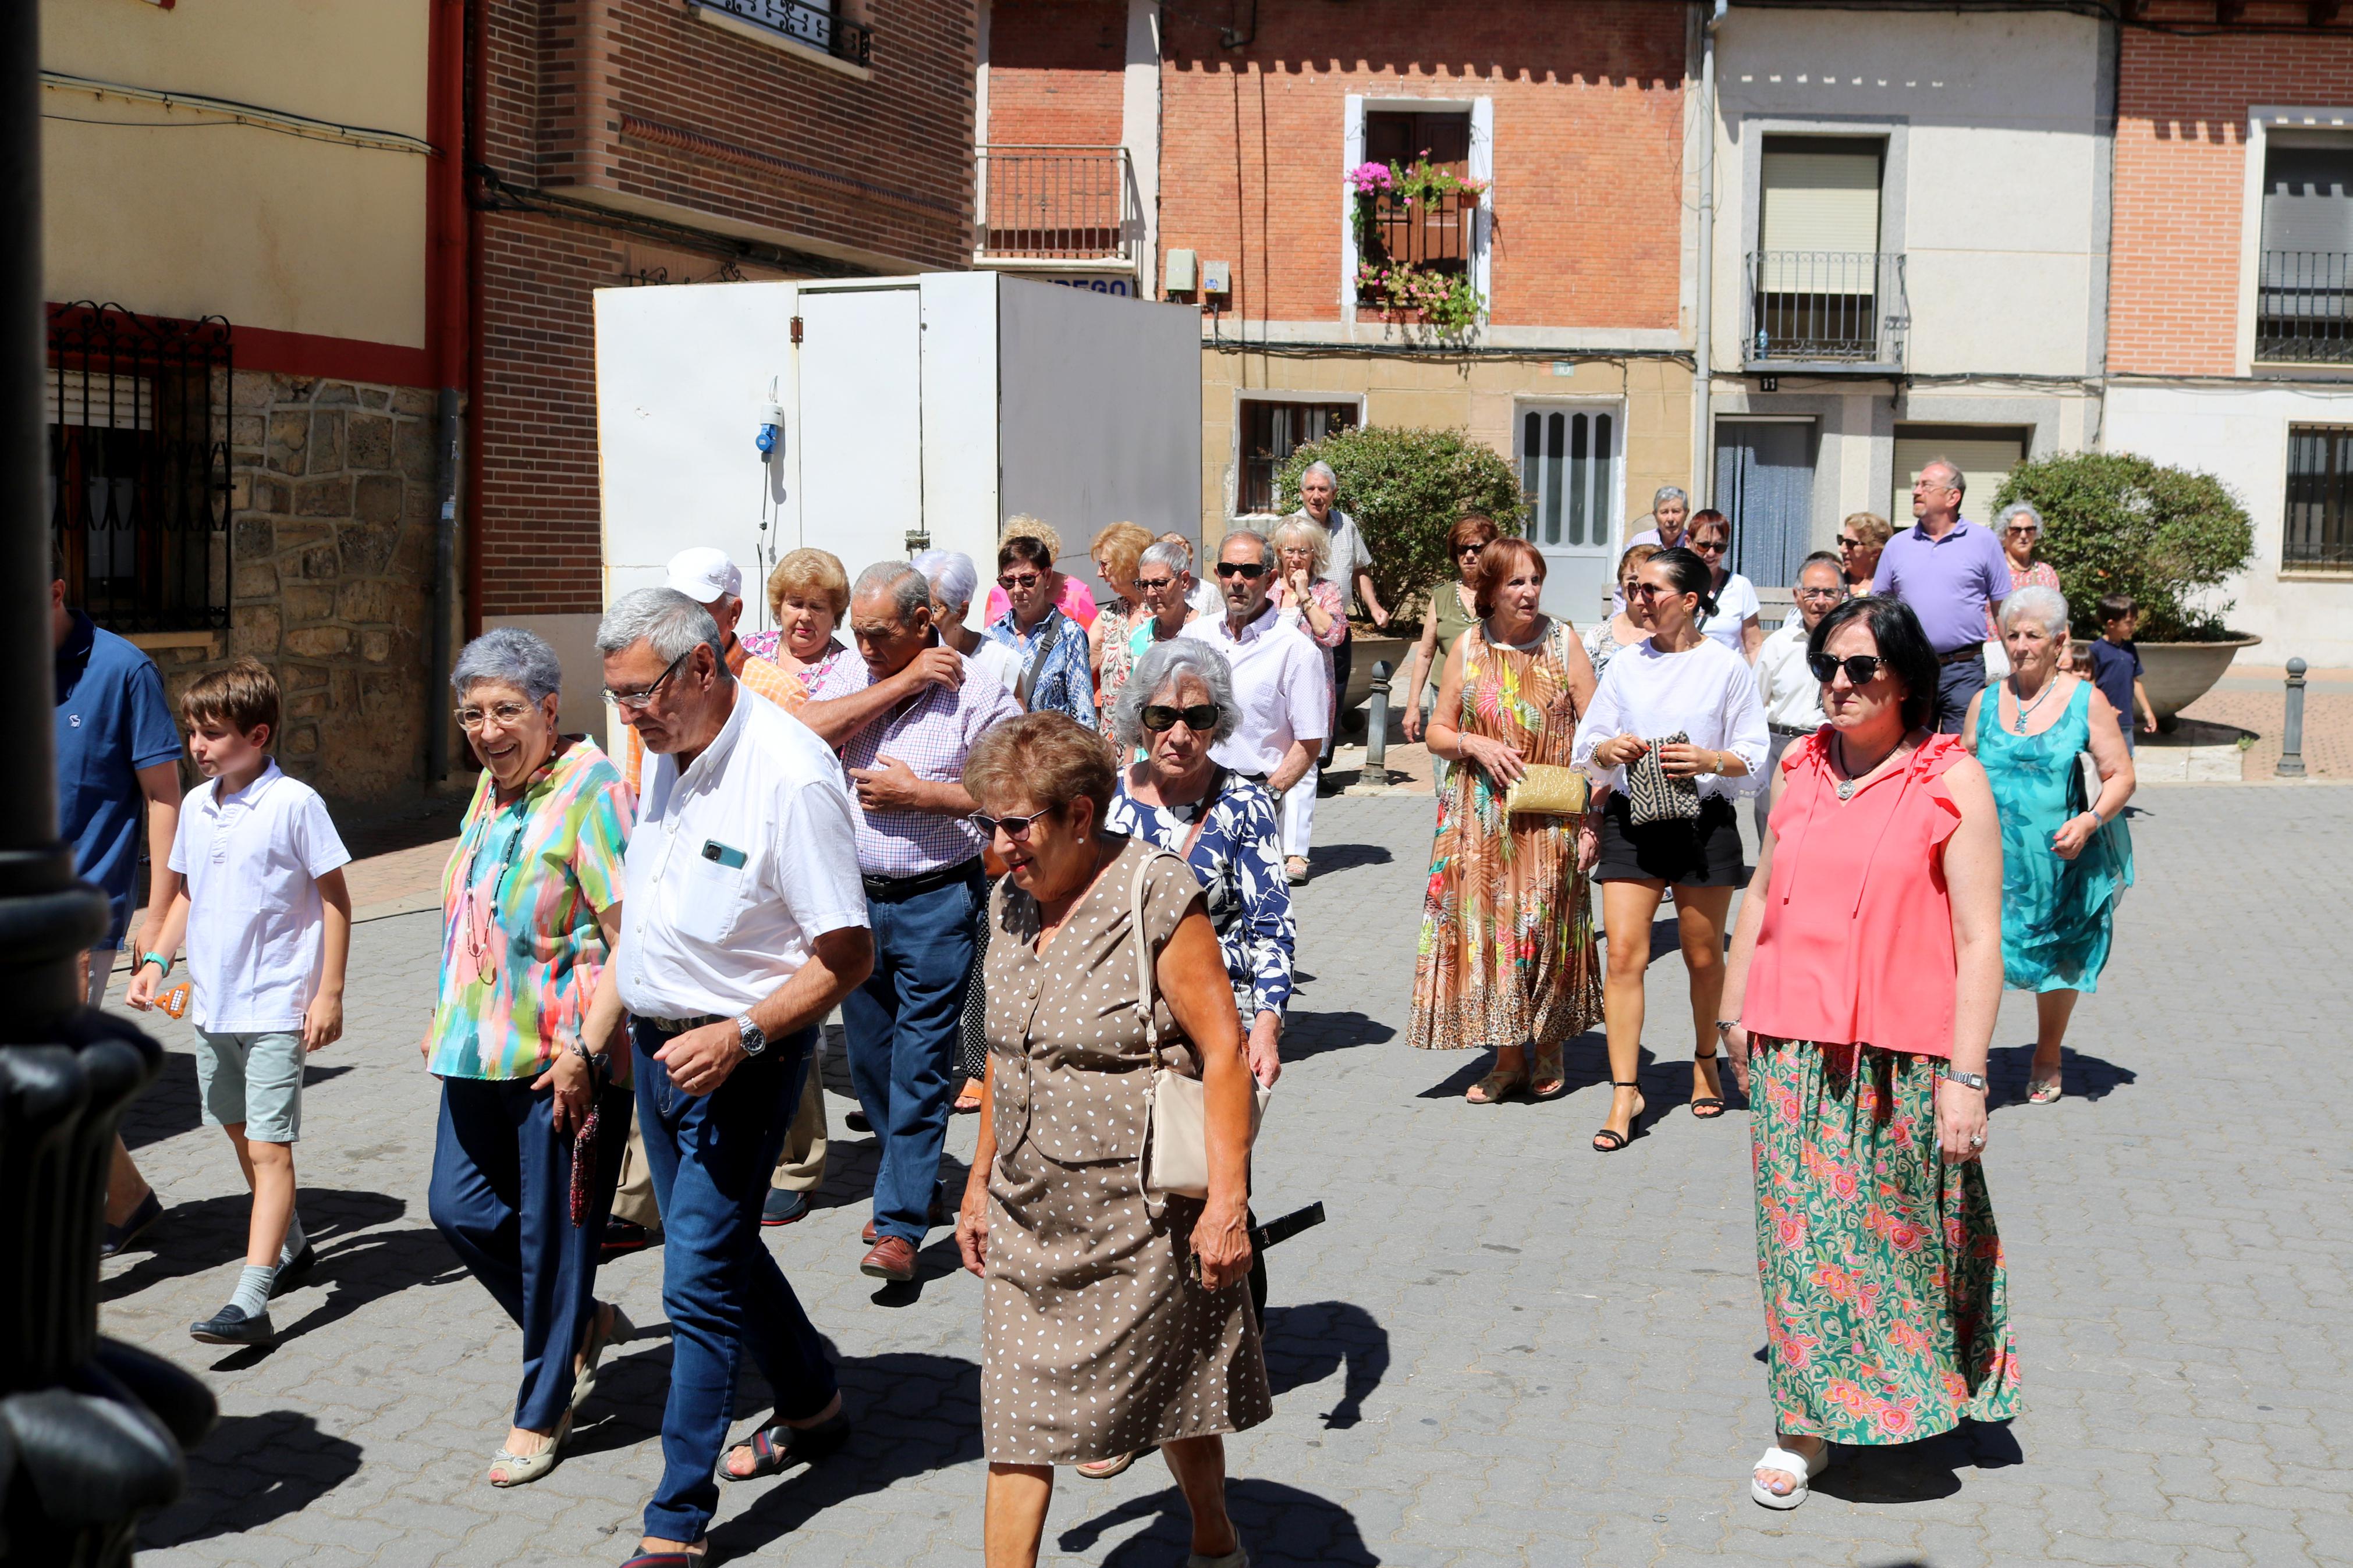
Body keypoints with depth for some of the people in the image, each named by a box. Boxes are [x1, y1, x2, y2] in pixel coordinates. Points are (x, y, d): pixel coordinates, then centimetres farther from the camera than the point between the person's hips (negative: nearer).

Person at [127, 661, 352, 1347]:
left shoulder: (294, 803, -12)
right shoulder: (197, 806, 7)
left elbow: (335, 898, -9)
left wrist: (330, 993, -11)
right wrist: (156, 960, 6)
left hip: (276, 1008, -7)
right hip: (211, 1003, 7)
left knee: (269, 1148, -10)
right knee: (241, 1137, 18)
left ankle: (251, 1303, -14)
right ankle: (290, 1248, 37)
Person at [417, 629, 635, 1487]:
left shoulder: (591, 791, -16)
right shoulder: (490, 786, 10)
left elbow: (632, 940, -20)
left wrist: (584, 1049, -23)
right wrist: (446, 1018, 20)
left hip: (563, 1059, -8)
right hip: (483, 1051, 8)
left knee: (552, 1233, 3)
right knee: (457, 1206, 11)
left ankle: (541, 1415, 20)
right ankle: (581, 1323, 33)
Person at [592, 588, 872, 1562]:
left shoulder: (790, 775, -22)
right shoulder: (666, 758, 4)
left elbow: (848, 956, -20)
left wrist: (742, 1034, -26)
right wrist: (608, 1006, 15)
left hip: (739, 1063, -8)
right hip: (656, 1044, 8)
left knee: (699, 1282, -6)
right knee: (718, 1247, 20)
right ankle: (813, 1408, 41)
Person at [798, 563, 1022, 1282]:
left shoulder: (974, 693, -8)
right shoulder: (851, 678, 4)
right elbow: (804, 731, -16)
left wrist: (920, 794, -15)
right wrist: (902, 682, -16)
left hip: (936, 904, -5)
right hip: (855, 897, 5)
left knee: (920, 1062, -4)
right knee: (869, 1054, 15)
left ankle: (900, 1225, 2)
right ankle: (913, 1180, 34)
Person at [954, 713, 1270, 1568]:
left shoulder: (1157, 899, -15)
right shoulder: (1013, 905, 7)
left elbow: (1223, 1051, -16)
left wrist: (1227, 1203, -19)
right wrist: (981, 1180, 17)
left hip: (1141, 1212, -6)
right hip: (1030, 1210, 6)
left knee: (1173, 1392, 10)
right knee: (1014, 1410, 2)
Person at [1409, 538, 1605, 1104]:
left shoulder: (1563, 643, 0)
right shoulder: (1468, 648, 4)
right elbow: (1437, 734, 9)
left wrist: (1589, 817, -8)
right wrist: (1476, 745, -12)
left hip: (1551, 819, -1)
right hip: (1483, 822, 1)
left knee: (1548, 927, 2)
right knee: (1490, 926, 0)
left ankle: (1549, 1053, 18)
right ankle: (1508, 1057, 11)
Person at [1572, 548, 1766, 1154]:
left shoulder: (1727, 667, -2)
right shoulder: (1626, 665, 8)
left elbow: (1755, 758, -1)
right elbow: (1587, 748, 12)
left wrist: (1709, 759, -19)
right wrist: (1610, 750, -10)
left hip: (1704, 823, -2)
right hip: (1631, 821, 2)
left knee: (1703, 957, 10)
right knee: (1624, 953, -8)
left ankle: (1706, 1064, 34)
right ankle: (1624, 1092, -5)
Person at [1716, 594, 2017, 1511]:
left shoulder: (1952, 782, -7)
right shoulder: (1802, 770, 8)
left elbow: (1980, 942, -9)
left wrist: (1966, 1076, -13)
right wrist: (1734, 1015, 17)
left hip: (1899, 1061, -4)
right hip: (1791, 1052, 4)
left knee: (1895, 1239, 8)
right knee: (1799, 1239, 6)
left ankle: (1911, 1394, 32)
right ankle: (1806, 1425, 17)